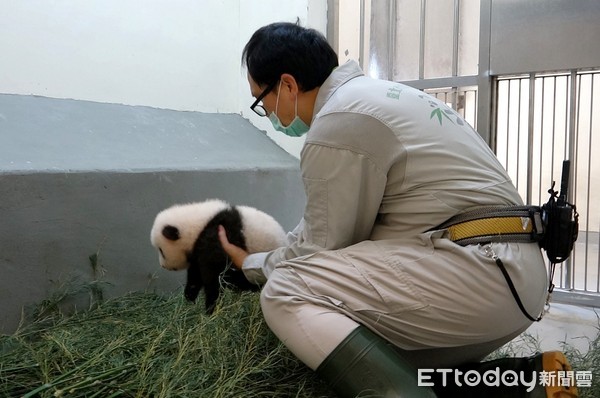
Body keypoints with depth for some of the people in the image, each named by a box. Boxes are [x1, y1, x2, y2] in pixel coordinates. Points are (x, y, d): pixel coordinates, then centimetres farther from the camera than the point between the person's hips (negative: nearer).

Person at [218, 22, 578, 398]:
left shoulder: (337, 123, -11)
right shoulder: (372, 95, 20)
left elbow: (323, 245, -3)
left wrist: (252, 265, 14)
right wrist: (265, 257, 31)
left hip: (474, 270, -11)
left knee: (285, 292, -15)